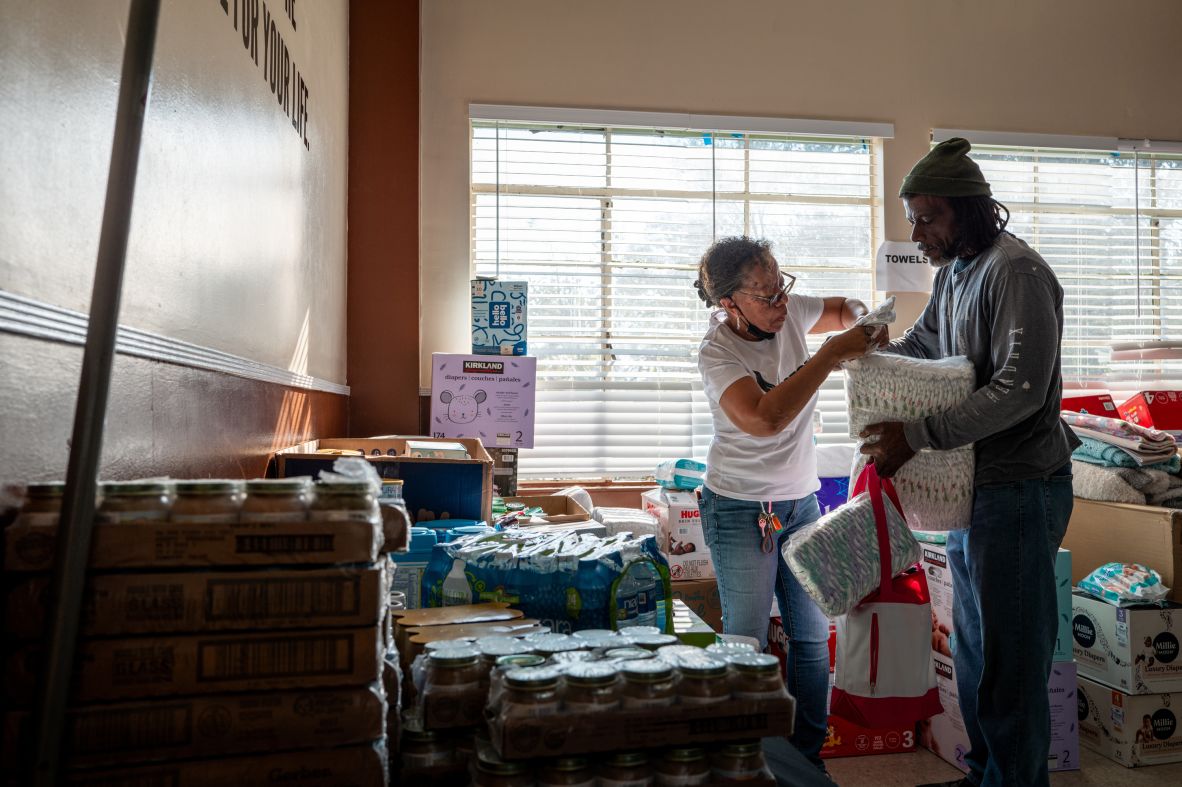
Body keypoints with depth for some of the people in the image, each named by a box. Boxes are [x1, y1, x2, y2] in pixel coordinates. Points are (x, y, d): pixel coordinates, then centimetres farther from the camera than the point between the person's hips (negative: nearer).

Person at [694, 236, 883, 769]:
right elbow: (765, 418, -37)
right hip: (740, 511, -6)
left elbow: (844, 308, 17)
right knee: (747, 645, -2)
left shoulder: (788, 312, -5)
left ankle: (808, 757, 26)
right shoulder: (717, 352, -21)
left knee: (812, 636, 11)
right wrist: (833, 352, -34)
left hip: (801, 503, 6)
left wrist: (861, 318, -7)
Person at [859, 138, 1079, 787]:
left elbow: (1021, 388, -25)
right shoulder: (952, 272, 11)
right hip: (972, 480, 10)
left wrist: (917, 435, -27)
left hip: (1019, 487, -10)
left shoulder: (1015, 271, -17)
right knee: (972, 642, 19)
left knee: (1010, 655, 2)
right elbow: (920, 345, 21)